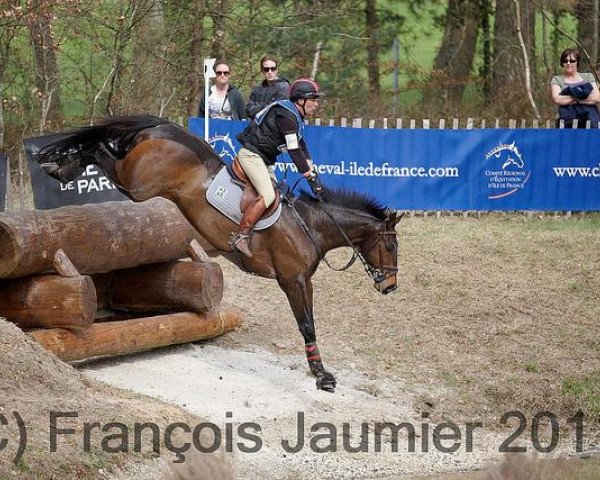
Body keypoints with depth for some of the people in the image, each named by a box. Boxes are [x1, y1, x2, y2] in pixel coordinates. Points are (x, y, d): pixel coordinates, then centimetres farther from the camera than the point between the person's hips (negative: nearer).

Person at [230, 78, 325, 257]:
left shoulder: (296, 116, 12)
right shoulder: (286, 116, -20)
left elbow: (302, 147, 18)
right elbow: (294, 151, -22)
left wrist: (312, 171, 11)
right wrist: (310, 178, -20)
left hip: (265, 159, 11)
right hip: (251, 155, -11)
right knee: (267, 195, -23)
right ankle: (241, 236, -23)